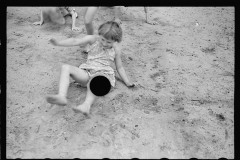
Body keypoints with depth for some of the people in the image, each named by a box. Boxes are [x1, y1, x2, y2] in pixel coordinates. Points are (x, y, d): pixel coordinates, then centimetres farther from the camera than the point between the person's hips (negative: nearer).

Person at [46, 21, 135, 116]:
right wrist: (58, 43, -21)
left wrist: (127, 82, 6)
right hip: (87, 73, 3)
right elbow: (75, 41, -7)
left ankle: (86, 105, -63)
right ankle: (62, 97, -38)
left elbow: (119, 67, 13)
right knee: (66, 67, -20)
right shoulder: (93, 39, 4)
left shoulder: (116, 49, 5)